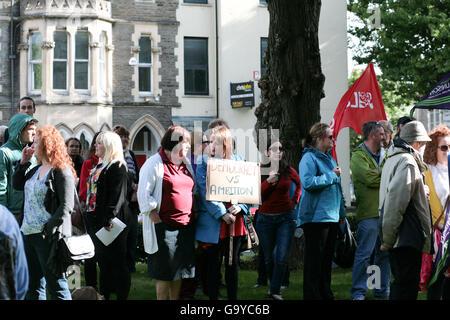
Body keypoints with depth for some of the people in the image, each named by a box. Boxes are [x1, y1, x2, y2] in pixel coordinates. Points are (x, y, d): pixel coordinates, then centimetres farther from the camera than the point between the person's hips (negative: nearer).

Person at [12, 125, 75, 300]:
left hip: (48, 237, -9)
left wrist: (50, 229, -23)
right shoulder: (36, 169, 15)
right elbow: (17, 184, 26)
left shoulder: (61, 171, -11)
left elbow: (66, 205, -17)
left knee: (56, 284, -4)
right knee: (33, 285, 14)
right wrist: (23, 161, 14)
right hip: (28, 234, 9)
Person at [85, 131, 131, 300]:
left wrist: (109, 220, -25)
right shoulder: (99, 166, 17)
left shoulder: (117, 167, -13)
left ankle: (121, 295, 3)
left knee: (116, 262, -3)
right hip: (95, 220, 10)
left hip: (111, 224, -10)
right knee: (102, 261, 15)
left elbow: (117, 196, -21)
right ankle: (104, 294, 23)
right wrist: (87, 214, 19)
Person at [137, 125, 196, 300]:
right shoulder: (155, 163, -7)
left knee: (179, 271, 12)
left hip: (186, 227, 7)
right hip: (165, 227, -6)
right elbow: (144, 195, -10)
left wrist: (192, 217, 11)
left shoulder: (186, 164, 13)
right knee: (164, 272, -1)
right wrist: (158, 221, -14)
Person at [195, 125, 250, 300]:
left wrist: (240, 207, -11)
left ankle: (233, 297, 18)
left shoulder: (238, 161, 7)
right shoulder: (204, 163, -1)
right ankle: (212, 296, 11)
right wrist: (222, 213, -17)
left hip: (236, 221, 3)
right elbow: (205, 192, -9)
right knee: (214, 263, 3)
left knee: (233, 262, 9)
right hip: (213, 221, -3)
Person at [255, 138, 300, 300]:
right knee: (269, 258, 9)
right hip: (266, 218, 1)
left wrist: (294, 202, 11)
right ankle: (274, 285, 29)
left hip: (286, 217, -1)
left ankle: (275, 291, -2)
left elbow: (299, 185, 20)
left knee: (282, 257, -10)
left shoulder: (289, 171, 0)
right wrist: (269, 181, -22)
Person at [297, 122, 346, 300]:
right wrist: (331, 175, -16)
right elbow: (308, 183, -25)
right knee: (314, 259, -6)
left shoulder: (329, 158, 17)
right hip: (316, 217, -9)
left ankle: (326, 294, 20)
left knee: (327, 258, 13)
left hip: (332, 217, 9)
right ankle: (312, 295, -1)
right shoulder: (309, 158, -9)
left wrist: (341, 212, 25)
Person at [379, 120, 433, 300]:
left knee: (401, 282, 15)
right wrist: (388, 238, -18)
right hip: (407, 238, -10)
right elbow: (395, 203, -20)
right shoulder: (408, 163, -14)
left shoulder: (392, 160, 18)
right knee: (406, 286, -8)